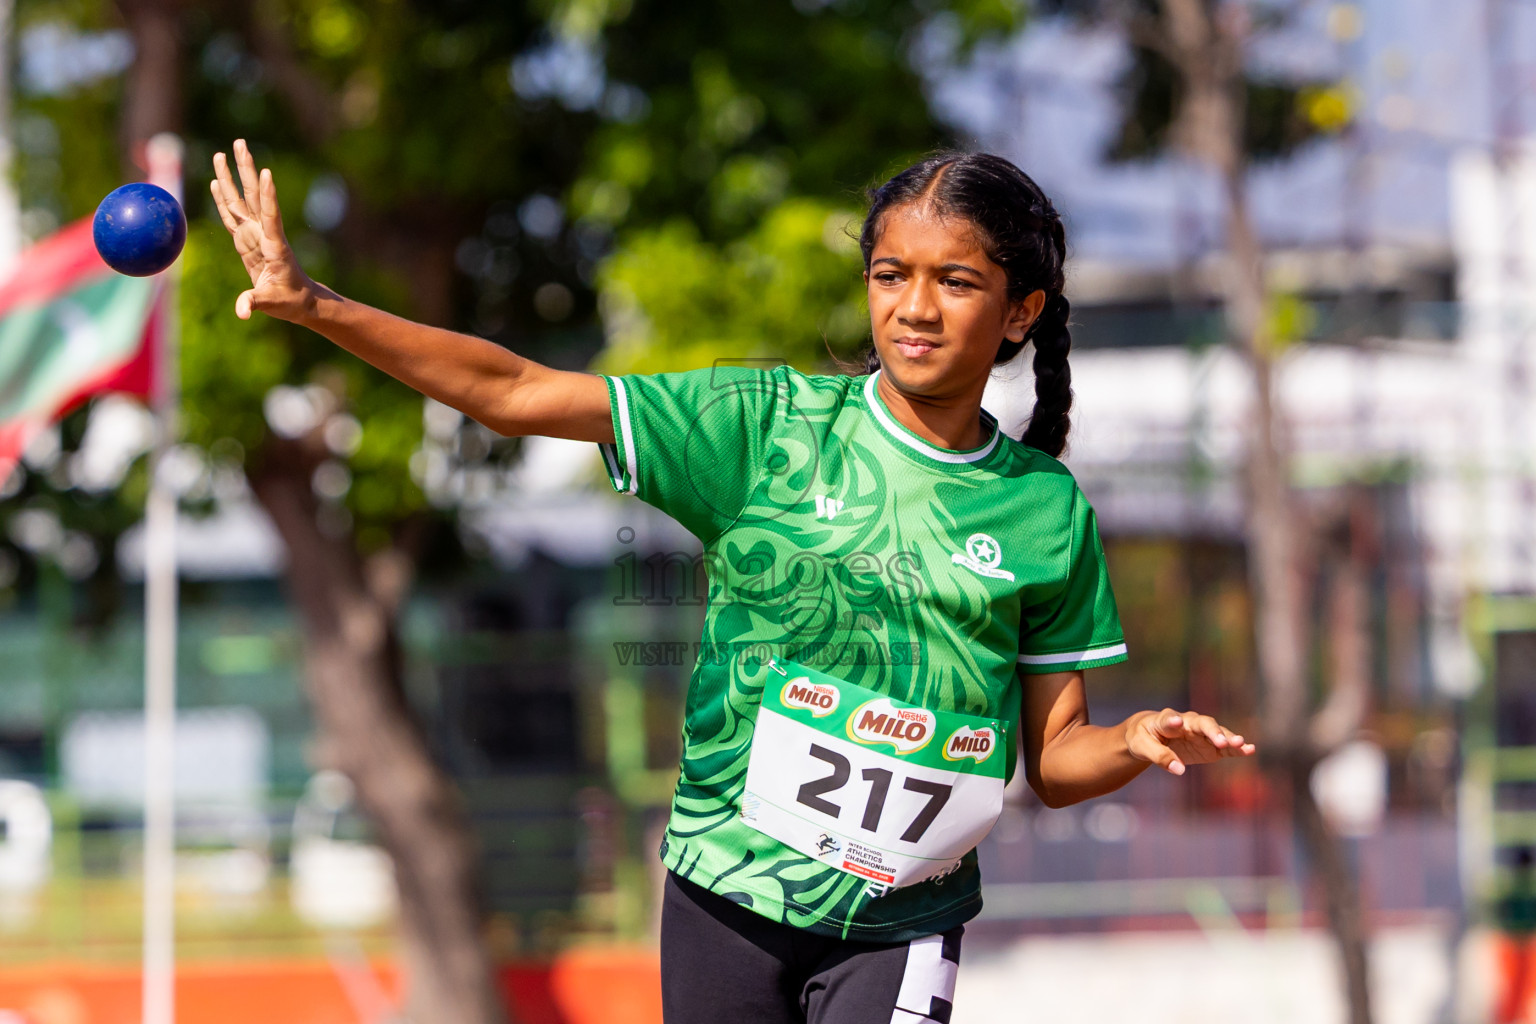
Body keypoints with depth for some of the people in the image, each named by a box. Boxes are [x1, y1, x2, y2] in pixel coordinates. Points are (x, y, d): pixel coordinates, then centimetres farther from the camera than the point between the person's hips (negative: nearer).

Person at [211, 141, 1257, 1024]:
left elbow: (1054, 756, 6)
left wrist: (1138, 742, -16)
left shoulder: (1044, 508, 0)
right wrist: (313, 305, -16)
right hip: (728, 890, 0)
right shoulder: (768, 425, -4)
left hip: (898, 923, 0)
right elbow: (515, 394, -7)